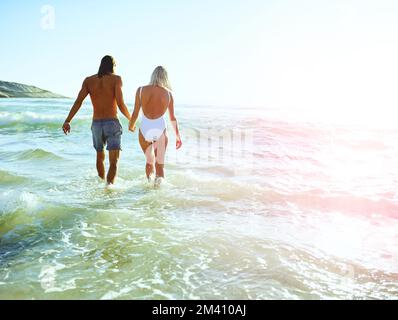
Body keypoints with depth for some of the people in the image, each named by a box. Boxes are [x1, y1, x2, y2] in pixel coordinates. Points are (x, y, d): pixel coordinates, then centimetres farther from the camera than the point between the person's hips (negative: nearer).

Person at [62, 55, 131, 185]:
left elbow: (78, 101, -5)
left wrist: (67, 121, -4)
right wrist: (131, 119, 2)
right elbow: (120, 104, -13)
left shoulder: (88, 80, 6)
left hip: (96, 124, 4)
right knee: (113, 162, -6)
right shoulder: (116, 79, -4)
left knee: (100, 157, 25)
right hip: (112, 123, -4)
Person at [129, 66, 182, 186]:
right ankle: (159, 178, -12)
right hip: (160, 129, -1)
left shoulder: (141, 90, -1)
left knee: (149, 161, 23)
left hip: (145, 129, 1)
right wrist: (178, 136, 17)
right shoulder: (168, 93, 1)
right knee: (160, 164, 11)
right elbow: (172, 118, 6)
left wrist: (131, 126, 22)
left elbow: (135, 113, 2)